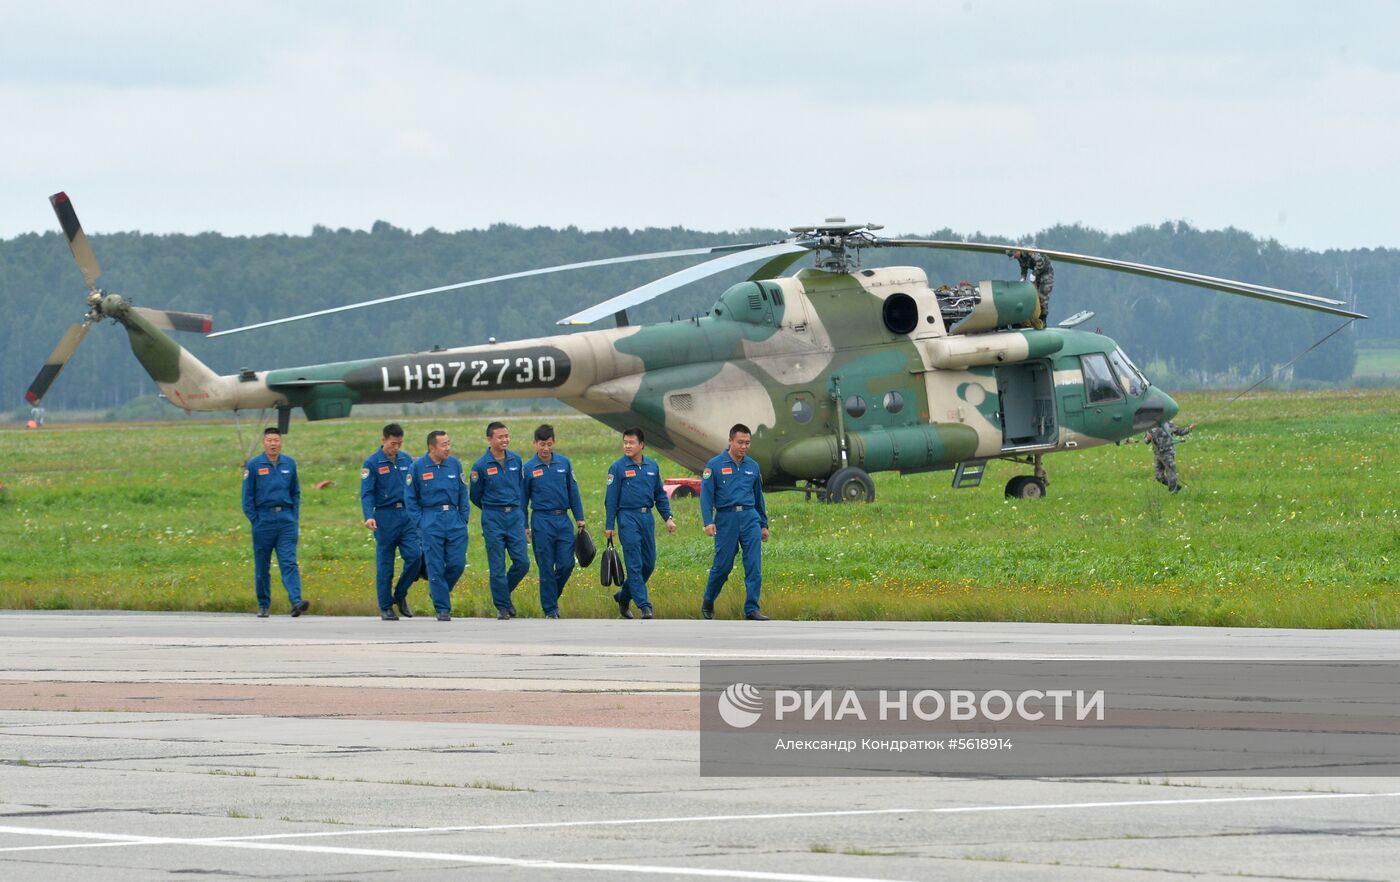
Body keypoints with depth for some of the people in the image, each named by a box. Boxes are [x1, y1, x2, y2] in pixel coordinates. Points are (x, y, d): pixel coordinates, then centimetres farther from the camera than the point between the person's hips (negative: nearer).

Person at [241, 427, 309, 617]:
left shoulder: (289, 464, 9)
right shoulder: (254, 465, 1)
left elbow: (296, 493, 16)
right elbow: (247, 496, 2)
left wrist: (294, 516, 6)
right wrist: (255, 520, -5)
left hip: (286, 521, 1)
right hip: (263, 519, -1)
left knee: (289, 562, -10)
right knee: (262, 566, 6)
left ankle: (296, 601, -22)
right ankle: (263, 605, 16)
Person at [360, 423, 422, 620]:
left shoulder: (407, 460, 10)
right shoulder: (372, 463, -3)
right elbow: (366, 493, -9)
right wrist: (369, 516, -24)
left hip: (407, 515, 4)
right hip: (385, 517, -3)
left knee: (415, 555, -10)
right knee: (385, 565, 1)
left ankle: (400, 595, 11)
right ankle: (386, 608, 11)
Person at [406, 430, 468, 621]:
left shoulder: (454, 464, 5)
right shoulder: (418, 467, -3)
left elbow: (463, 493, 12)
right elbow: (410, 498, 2)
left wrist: (464, 517, 4)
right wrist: (419, 521, -4)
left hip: (454, 519, 3)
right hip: (431, 521, -3)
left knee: (457, 563, -2)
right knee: (436, 567, -2)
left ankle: (438, 592, 24)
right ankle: (442, 608, 5)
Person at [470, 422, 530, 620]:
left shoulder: (516, 460, 5)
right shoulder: (481, 465, -6)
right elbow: (475, 497, 5)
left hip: (515, 516, 3)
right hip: (493, 520, -3)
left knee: (522, 562, -1)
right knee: (497, 566, -1)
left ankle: (505, 593, 23)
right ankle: (502, 606, 9)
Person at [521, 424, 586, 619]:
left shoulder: (564, 463, 6)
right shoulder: (529, 468, -1)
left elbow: (573, 492, 11)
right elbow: (523, 499, 5)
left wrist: (579, 518, 9)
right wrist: (524, 527, 3)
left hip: (563, 520, 2)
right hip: (542, 521, -2)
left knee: (566, 564, -1)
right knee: (546, 567, -1)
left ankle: (552, 597, 23)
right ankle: (550, 609, 7)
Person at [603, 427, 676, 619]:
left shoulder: (652, 466, 9)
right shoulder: (618, 468, -3)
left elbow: (660, 495, 17)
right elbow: (611, 499, -2)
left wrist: (668, 517, 8)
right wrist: (609, 526, -4)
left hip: (647, 517, 5)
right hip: (628, 517, -5)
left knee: (648, 564, 7)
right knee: (635, 565, -8)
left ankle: (623, 597, 25)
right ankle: (644, 607, -10)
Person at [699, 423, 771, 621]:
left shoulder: (752, 466, 11)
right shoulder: (715, 465, -2)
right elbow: (706, 495, -5)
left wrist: (764, 524, 20)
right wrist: (708, 521, -16)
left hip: (750, 518, 3)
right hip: (726, 519, -3)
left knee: (754, 565, -6)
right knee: (722, 565, 2)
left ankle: (752, 609, -4)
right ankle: (708, 603, 25)